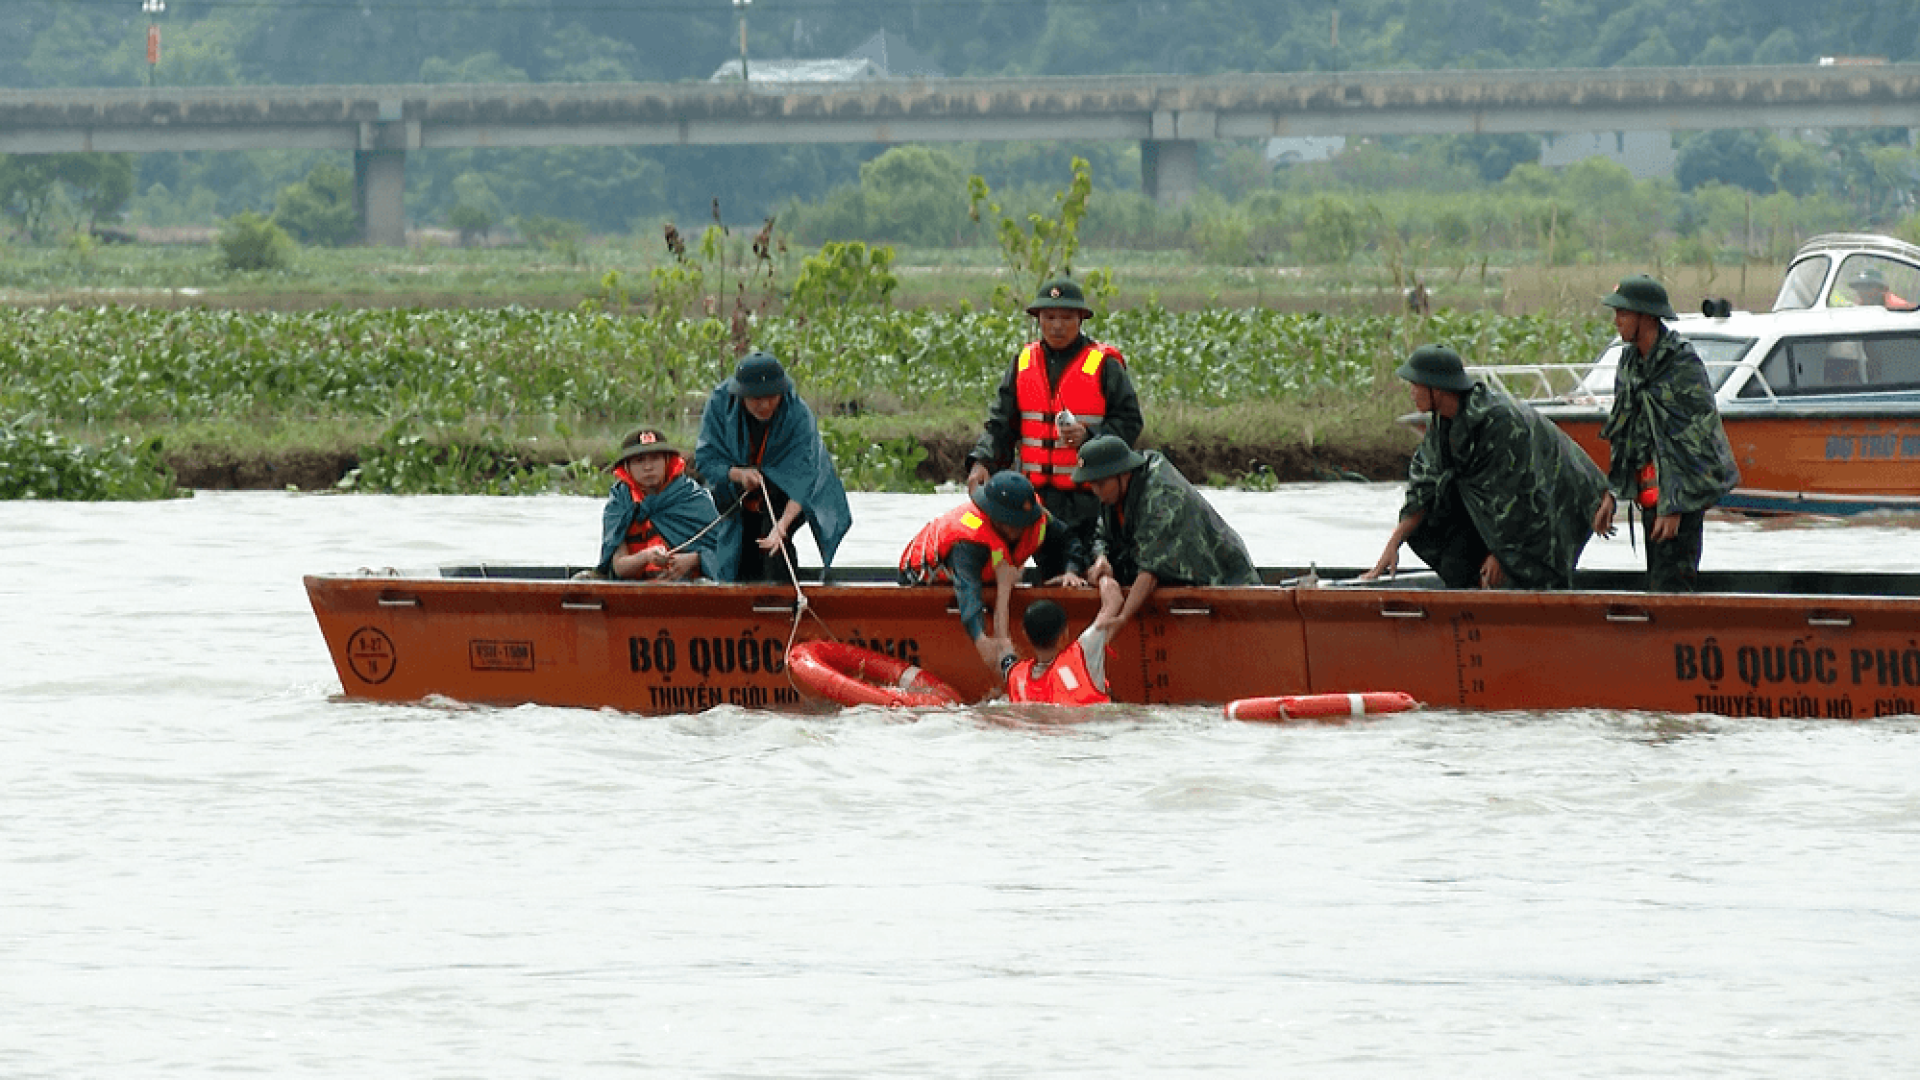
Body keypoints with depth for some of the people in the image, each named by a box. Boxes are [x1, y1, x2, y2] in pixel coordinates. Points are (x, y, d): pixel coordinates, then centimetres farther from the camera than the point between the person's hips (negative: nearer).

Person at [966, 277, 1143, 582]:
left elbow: (1129, 423, -2)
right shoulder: (1023, 363, 12)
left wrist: (1089, 436, -18)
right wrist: (981, 462, -6)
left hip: (1088, 494, -5)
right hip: (1038, 494, 5)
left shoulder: (1104, 365, -1)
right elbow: (1000, 424, 11)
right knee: (1049, 576, 8)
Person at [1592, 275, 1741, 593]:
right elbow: (1621, 434, 19)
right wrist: (1611, 494, 14)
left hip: (1680, 493, -9)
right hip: (1649, 490, 9)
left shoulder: (1683, 365, -16)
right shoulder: (1630, 361, 11)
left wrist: (1674, 509, -20)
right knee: (1658, 584, 10)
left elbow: (1694, 443, -17)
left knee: (1669, 589, -14)